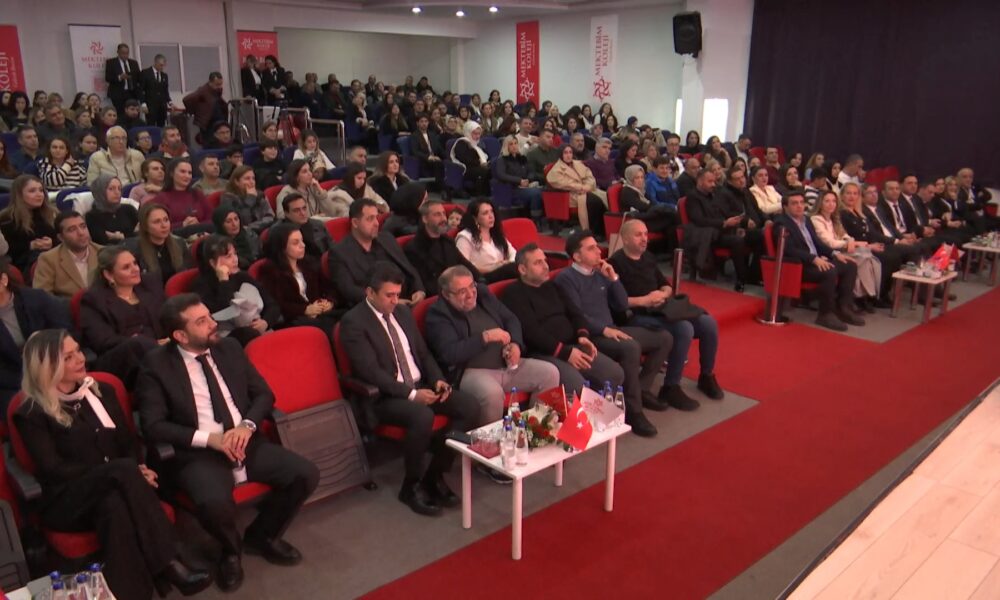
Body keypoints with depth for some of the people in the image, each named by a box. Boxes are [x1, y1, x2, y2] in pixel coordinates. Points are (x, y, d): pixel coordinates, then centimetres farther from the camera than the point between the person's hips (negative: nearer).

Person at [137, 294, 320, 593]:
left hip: (246, 441, 4)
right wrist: (208, 438, -18)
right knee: (214, 502, -35)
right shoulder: (157, 365, -5)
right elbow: (153, 427, -9)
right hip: (198, 453, -4)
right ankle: (231, 550, 3)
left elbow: (264, 394, 10)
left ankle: (262, 535, 13)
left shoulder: (229, 348, 7)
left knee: (306, 473, -16)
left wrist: (247, 425, -11)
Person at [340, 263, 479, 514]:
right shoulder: (353, 322, -11)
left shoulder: (403, 312, 12)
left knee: (470, 408, -13)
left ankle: (435, 475, 0)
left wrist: (438, 380, -3)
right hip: (385, 396, -7)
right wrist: (411, 394, -23)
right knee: (423, 417, -36)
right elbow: (371, 373, -18)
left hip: (421, 385, 7)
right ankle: (411, 486, -11)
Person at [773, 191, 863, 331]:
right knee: (829, 272, -32)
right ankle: (826, 314, -17)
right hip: (798, 266, -9)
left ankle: (843, 308, 0)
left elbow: (817, 243, 21)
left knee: (851, 266, -2)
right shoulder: (781, 223, -9)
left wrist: (834, 253, 3)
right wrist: (814, 258, -29)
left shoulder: (807, 220, 19)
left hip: (818, 261, 9)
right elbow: (789, 250, -21)